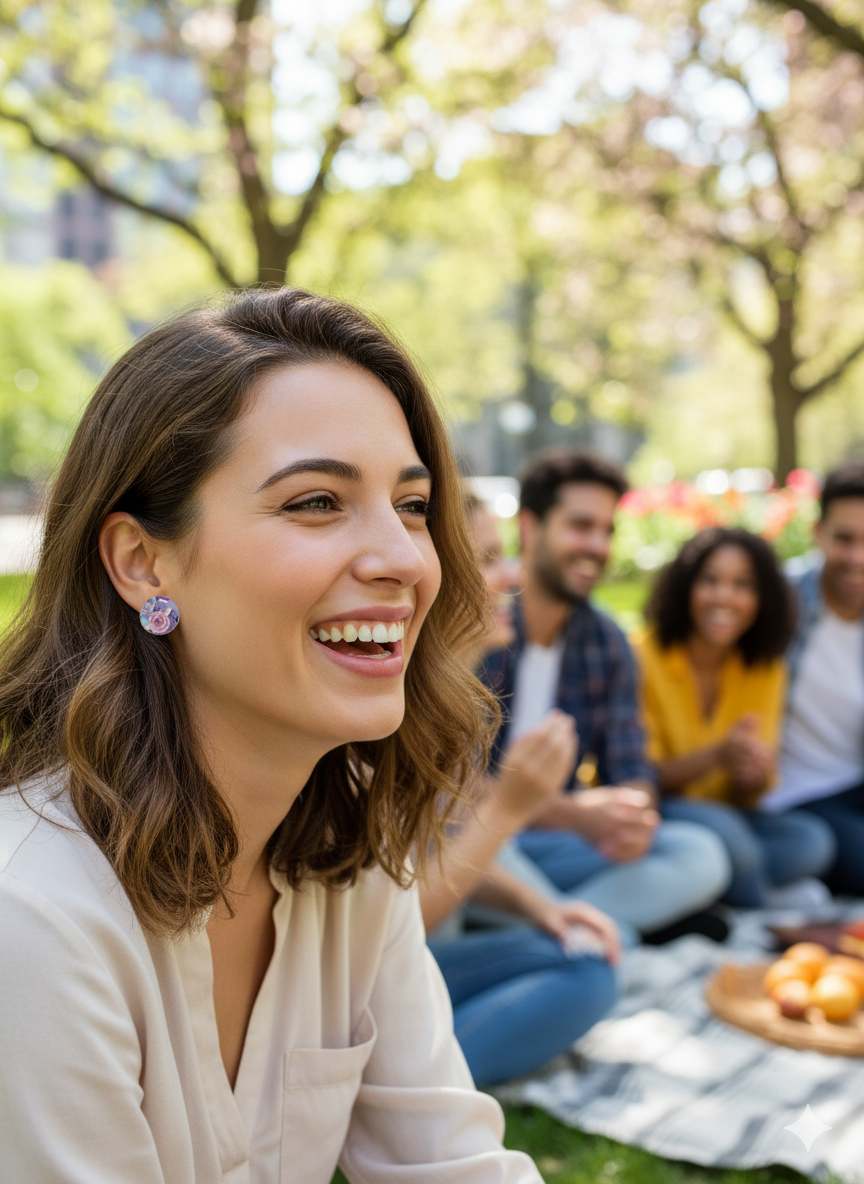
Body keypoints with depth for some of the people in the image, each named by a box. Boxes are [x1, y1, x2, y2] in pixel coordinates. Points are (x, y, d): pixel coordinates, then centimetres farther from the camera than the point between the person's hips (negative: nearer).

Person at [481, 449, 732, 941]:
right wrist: (571, 814, -31)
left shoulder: (608, 644, 6)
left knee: (702, 856, -13)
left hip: (545, 846, 6)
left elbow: (632, 771, 5)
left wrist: (636, 818, -20)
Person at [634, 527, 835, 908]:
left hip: (725, 815, 5)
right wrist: (717, 756, -28)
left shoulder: (766, 670, 3)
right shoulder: (642, 658, -12)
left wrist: (756, 774, -22)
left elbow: (744, 798, 3)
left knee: (810, 840, -21)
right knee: (718, 827, -34)